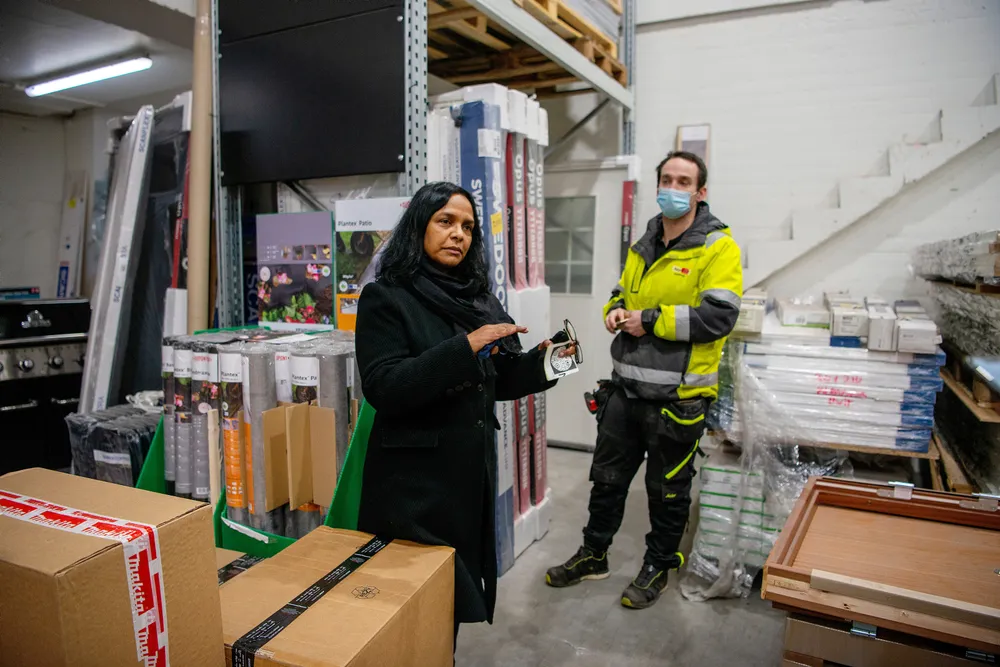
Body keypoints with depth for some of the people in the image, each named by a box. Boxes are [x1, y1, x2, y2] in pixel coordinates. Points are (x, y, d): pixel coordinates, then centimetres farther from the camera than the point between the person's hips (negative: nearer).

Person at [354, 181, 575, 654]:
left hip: (472, 471, 6)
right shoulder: (385, 298, -9)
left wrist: (542, 361, -6)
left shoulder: (477, 298, 9)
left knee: (458, 592, 17)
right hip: (414, 479, -6)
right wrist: (466, 346, -26)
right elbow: (383, 388, -21)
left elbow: (496, 382, 12)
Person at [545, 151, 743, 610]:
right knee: (607, 476, 17)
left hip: (677, 395, -6)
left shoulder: (717, 247, -10)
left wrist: (651, 320, -20)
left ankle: (657, 567, 33)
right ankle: (593, 555, 36)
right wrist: (616, 311, 1)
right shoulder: (644, 245, 12)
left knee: (668, 489, 12)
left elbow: (718, 316, -20)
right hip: (627, 386, 7)